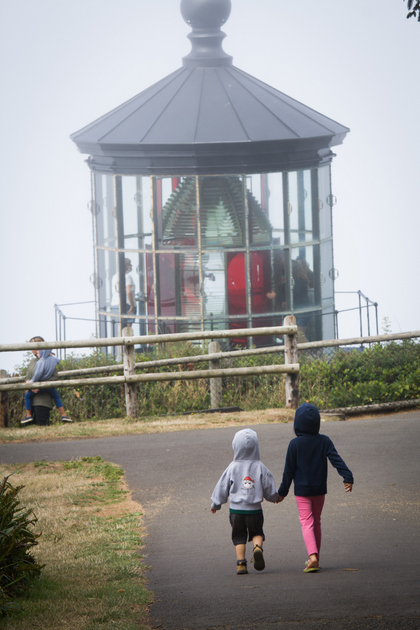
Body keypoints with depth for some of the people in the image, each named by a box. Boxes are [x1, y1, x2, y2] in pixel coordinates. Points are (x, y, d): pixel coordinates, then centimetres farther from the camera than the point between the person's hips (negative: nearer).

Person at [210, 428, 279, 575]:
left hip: (236, 509, 0)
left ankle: (241, 563, -1)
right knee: (256, 532, 16)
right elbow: (270, 488, 1)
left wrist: (215, 504, 19)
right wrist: (274, 498, 24)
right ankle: (257, 547, -15)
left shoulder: (233, 468, -4)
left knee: (239, 537, 11)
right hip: (255, 509, 0)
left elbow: (222, 487, 4)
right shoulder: (260, 468, -4)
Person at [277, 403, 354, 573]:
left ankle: (313, 556, -24)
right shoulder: (324, 441, -2)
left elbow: (289, 470, -5)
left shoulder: (295, 444, -9)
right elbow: (336, 460, -11)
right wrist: (348, 477, -13)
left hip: (302, 490, -3)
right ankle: (315, 558, 22)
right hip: (319, 489, 3)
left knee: (307, 523, -4)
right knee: (316, 522, 16)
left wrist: (282, 492, 2)